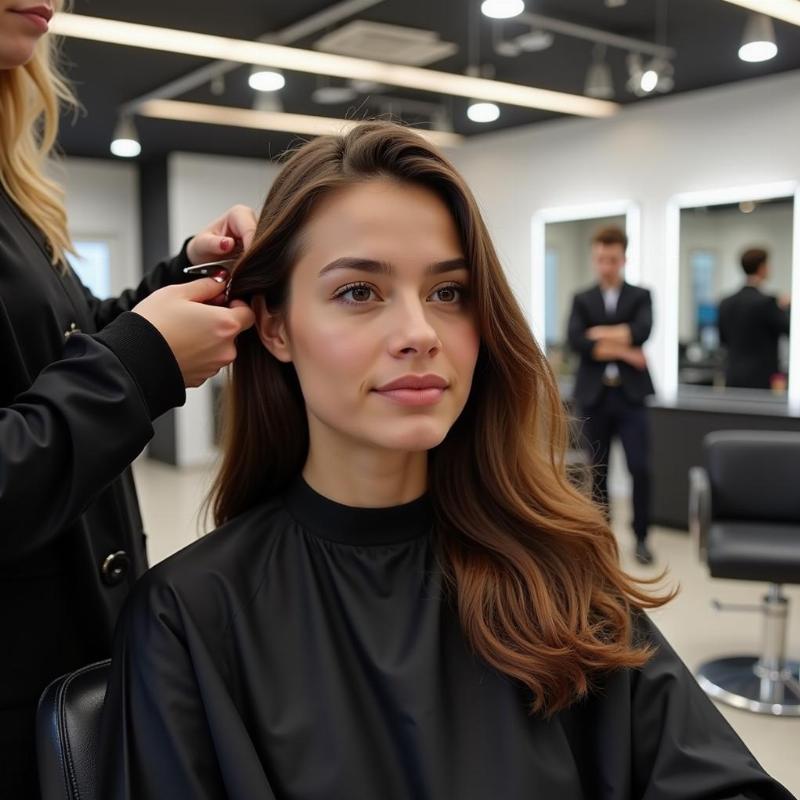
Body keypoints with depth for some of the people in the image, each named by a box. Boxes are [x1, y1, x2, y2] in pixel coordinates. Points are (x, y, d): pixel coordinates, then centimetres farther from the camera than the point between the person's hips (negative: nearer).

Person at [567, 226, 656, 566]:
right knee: (598, 470, 8)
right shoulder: (582, 300, 8)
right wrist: (621, 351, -13)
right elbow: (575, 341, -10)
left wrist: (602, 333, -8)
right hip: (594, 396, 1)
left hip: (630, 395, -1)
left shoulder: (640, 296, 7)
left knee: (639, 469, -4)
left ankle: (641, 537, 9)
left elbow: (641, 332, -14)